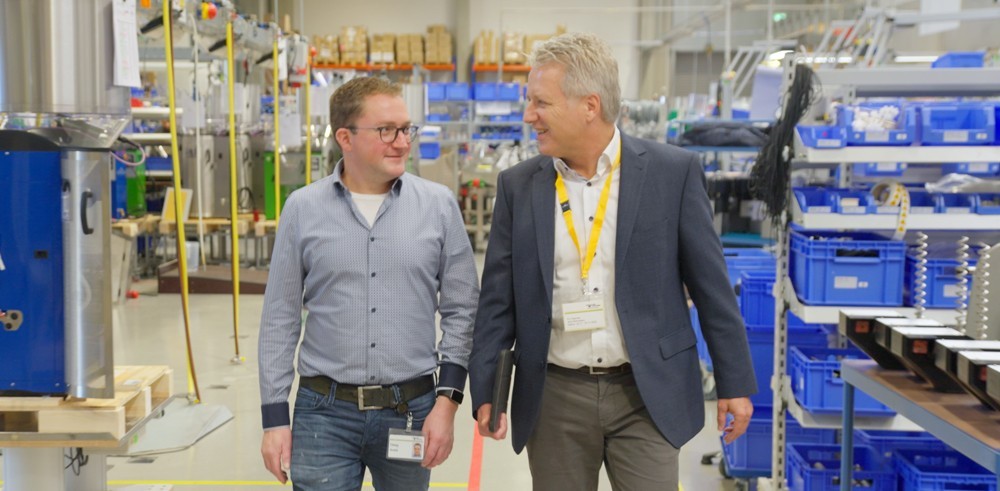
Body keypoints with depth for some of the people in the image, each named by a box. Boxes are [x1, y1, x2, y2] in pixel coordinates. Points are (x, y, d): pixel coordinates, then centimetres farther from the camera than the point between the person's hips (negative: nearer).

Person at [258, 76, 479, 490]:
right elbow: (280, 320, 3)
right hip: (324, 413, -1)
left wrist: (447, 402, -5)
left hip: (411, 410, 1)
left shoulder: (438, 205, 0)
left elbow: (461, 310, 2)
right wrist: (274, 418, 0)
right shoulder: (304, 208, 0)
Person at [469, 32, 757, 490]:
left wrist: (735, 383, 1)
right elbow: (498, 300, 4)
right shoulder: (517, 186, 2)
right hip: (554, 399, 2)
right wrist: (485, 392, -2)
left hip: (646, 395, -2)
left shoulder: (673, 171, -5)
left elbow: (711, 287, -1)